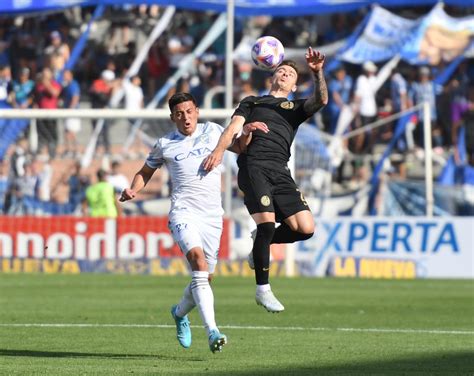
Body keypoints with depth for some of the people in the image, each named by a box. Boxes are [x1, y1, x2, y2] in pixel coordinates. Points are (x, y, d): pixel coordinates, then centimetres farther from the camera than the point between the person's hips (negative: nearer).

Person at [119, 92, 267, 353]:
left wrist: (247, 132, 6)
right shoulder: (164, 144, 7)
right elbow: (146, 172, 21)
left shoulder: (212, 131, 11)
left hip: (212, 214, 3)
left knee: (204, 277, 6)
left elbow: (238, 147, 27)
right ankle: (212, 331, -37)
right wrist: (133, 190, 1)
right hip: (183, 211, -3)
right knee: (198, 260, -28)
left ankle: (180, 312, 40)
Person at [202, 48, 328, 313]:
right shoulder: (252, 102, 25)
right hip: (253, 166, -3)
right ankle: (263, 289, -7)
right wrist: (220, 149, -10)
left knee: (305, 228, -13)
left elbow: (321, 100, 8)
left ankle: (262, 242, 16)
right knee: (267, 223, -20)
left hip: (280, 171, 3)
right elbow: (235, 126, 9)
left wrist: (318, 73, -10)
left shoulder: (296, 108, 27)